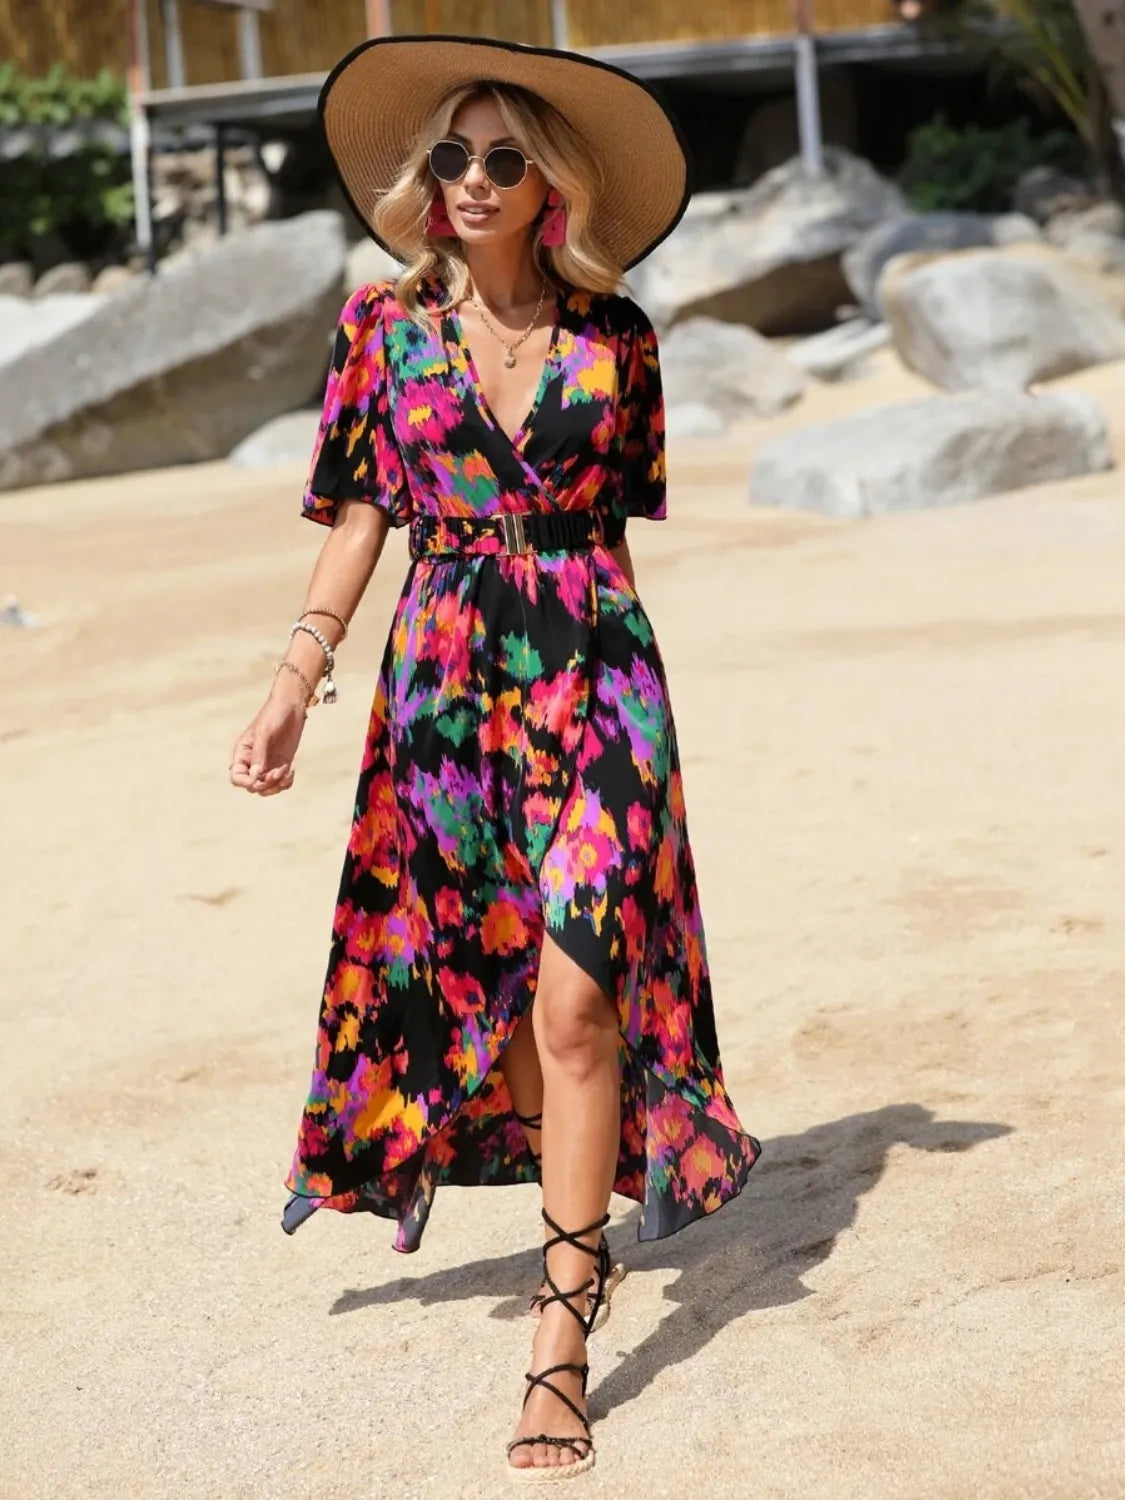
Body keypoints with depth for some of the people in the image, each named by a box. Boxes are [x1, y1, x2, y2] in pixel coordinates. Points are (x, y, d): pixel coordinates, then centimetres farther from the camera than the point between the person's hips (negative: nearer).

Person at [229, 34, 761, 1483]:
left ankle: (561, 1332, -4)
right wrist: (295, 684, -5)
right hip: (445, 680, 2)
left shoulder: (613, 334, 3)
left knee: (575, 991, -10)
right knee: (492, 981, 10)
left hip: (596, 674, -1)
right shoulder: (384, 323, 4)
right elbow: (359, 514, 5)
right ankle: (588, 1239, 33)